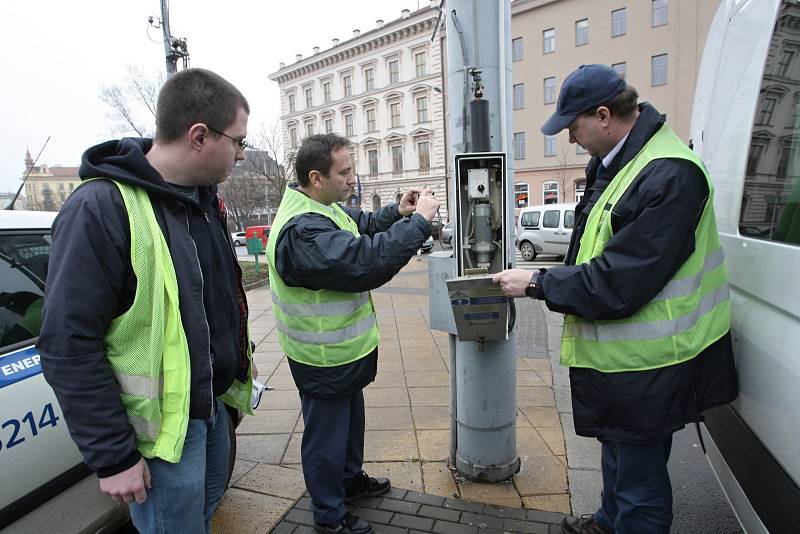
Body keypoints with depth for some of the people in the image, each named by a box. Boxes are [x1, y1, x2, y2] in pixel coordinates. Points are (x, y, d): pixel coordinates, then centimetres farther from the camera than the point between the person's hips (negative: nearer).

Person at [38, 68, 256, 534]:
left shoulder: (204, 198, 3)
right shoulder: (101, 208, -22)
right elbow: (68, 347, -21)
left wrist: (242, 356, 18)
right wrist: (112, 457, -17)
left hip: (215, 404, 8)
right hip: (163, 426, -7)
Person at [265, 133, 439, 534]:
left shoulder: (323, 207, 2)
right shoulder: (302, 230, -32)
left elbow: (360, 225, 17)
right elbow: (368, 261, -39)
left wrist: (397, 212, -2)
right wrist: (419, 220, -29)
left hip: (344, 350, 10)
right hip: (324, 360, -10)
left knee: (351, 421, 28)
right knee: (327, 437, 11)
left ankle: (351, 478, 52)